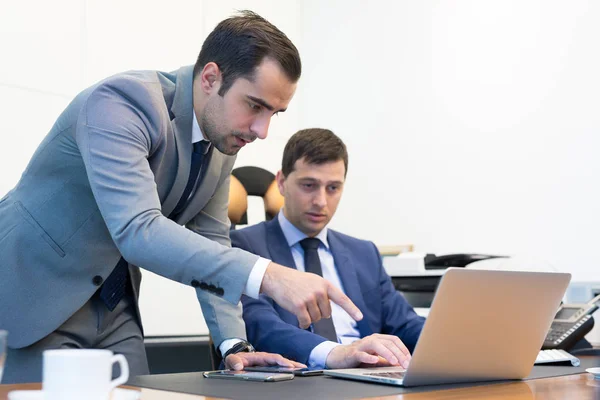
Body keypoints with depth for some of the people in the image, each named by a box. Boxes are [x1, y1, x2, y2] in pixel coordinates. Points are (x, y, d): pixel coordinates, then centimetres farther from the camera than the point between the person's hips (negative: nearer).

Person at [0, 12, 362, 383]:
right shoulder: (122, 101, -26)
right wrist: (267, 276, -46)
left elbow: (209, 242, 3)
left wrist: (235, 344, -8)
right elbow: (137, 231, -38)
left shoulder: (224, 135, -2)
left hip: (113, 306, 7)